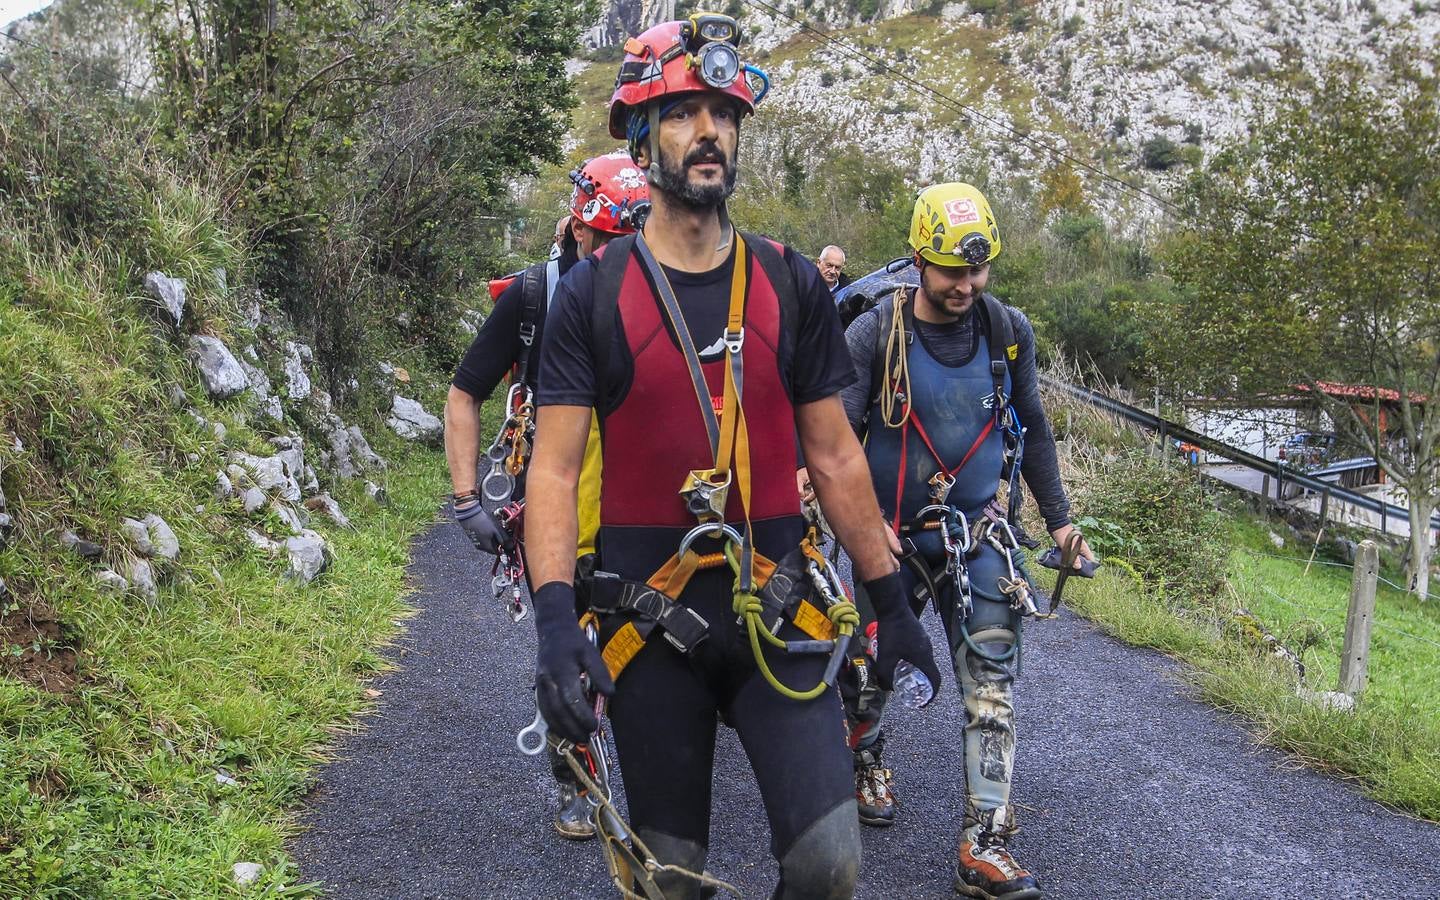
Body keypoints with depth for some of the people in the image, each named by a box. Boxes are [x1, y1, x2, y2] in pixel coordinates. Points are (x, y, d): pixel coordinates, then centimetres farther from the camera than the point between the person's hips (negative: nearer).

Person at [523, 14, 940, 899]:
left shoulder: (792, 283, 3)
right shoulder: (594, 292, -3)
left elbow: (835, 454, 8)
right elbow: (555, 467, -7)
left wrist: (894, 602, 8)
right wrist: (554, 617, -21)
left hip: (775, 615, 1)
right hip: (650, 623, -1)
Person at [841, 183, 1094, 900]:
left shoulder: (1008, 332, -2)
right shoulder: (873, 335, -12)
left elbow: (1031, 429, 10)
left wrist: (1058, 517, 11)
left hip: (979, 534, 2)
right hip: (890, 536, -1)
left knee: (992, 683, -7)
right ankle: (865, 762, 44)